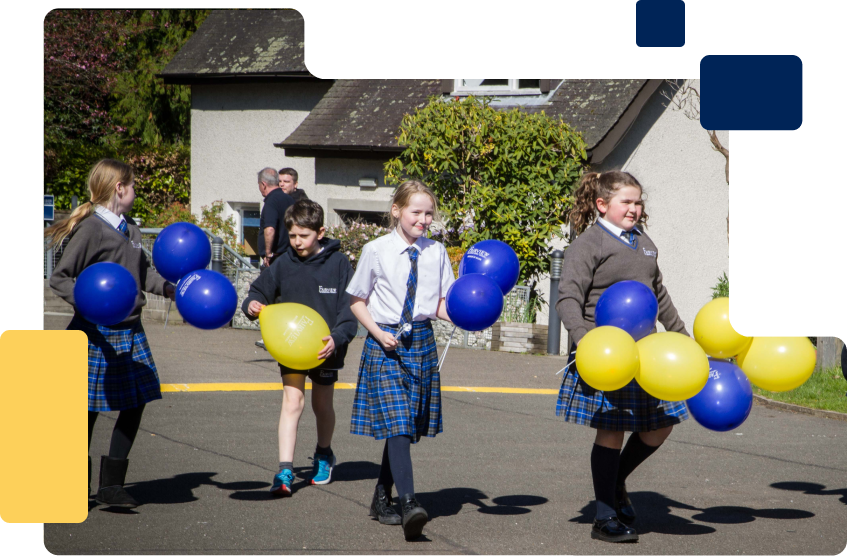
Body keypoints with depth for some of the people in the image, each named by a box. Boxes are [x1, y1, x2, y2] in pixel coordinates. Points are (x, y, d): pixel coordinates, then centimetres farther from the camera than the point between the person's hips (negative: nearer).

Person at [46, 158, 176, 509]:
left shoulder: (129, 229, 12)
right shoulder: (91, 229, -14)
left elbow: (142, 272, 22)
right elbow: (60, 277, -14)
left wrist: (169, 287, 7)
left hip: (130, 332, 8)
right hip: (98, 334, -8)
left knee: (136, 404, 6)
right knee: (87, 410, 1)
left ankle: (111, 486, 15)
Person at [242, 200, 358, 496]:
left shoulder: (338, 263, -8)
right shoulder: (284, 264, -2)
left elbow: (349, 307, -8)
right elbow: (260, 291, 8)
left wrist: (337, 338, -22)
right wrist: (252, 305, -16)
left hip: (326, 348, 0)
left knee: (322, 404, 15)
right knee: (292, 400, -14)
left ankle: (324, 454, 42)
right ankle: (285, 471, -17)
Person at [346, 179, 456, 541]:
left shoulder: (436, 253, 6)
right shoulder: (376, 251, -3)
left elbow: (441, 305, 10)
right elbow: (357, 301, 5)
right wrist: (378, 333, -9)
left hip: (421, 342, 4)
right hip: (385, 343, -4)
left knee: (405, 426, 8)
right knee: (396, 424, -15)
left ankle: (382, 498, 24)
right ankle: (409, 504, -26)